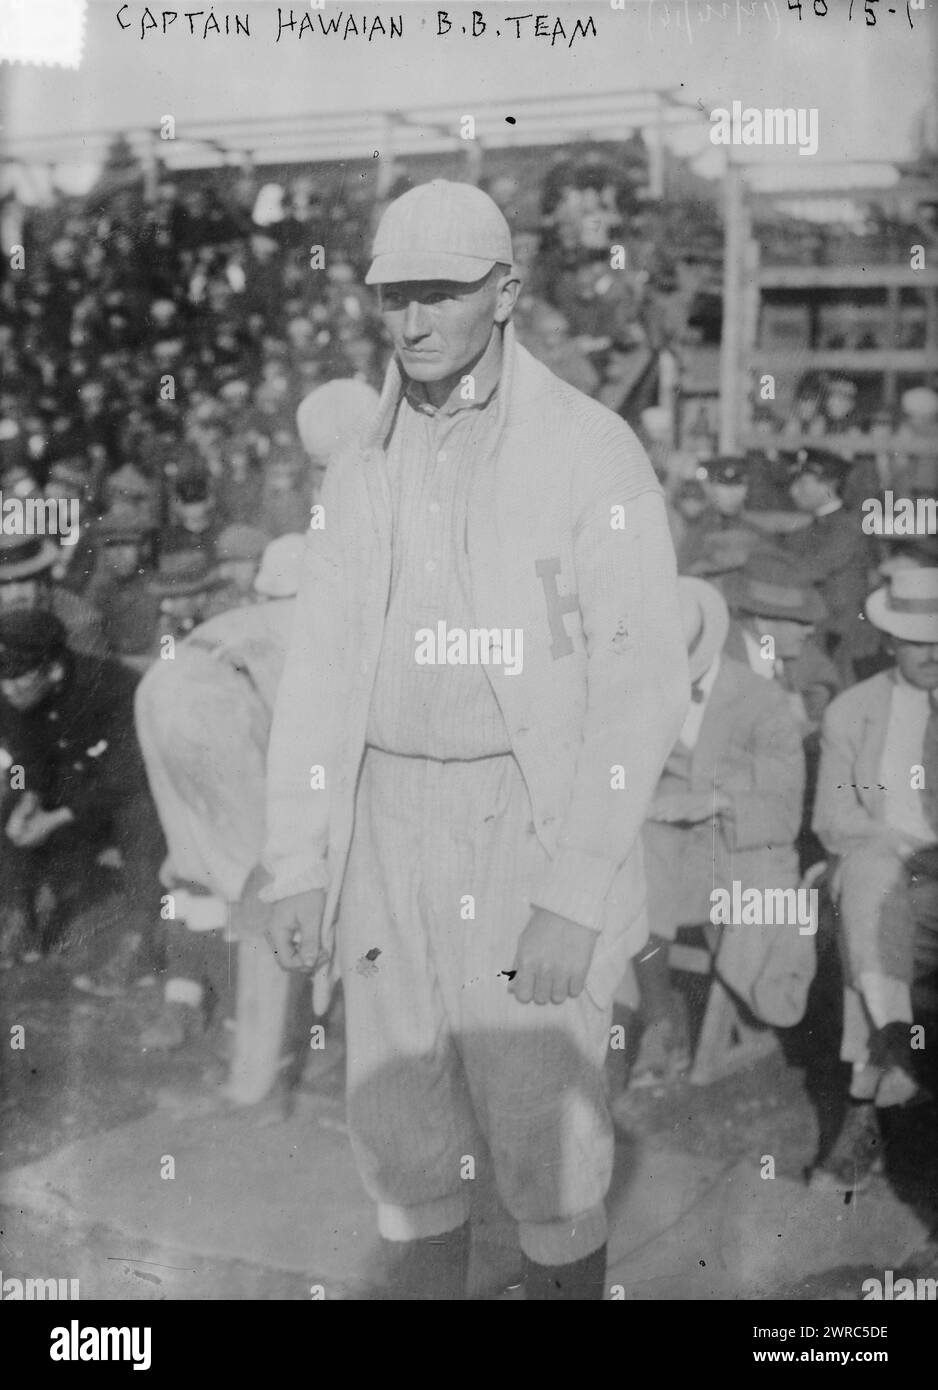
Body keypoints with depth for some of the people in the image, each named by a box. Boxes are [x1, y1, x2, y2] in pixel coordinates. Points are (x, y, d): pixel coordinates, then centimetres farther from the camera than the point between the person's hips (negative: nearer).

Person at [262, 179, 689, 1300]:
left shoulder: (592, 451, -7)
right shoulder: (362, 469, 8)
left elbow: (643, 679, -11)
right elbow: (320, 668, 9)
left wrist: (573, 895, -16)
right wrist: (295, 864, 2)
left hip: (535, 824, -4)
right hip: (387, 825, 5)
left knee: (544, 1144, 3)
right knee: (400, 1137, 12)